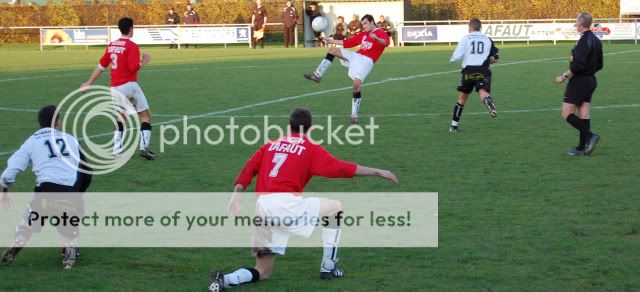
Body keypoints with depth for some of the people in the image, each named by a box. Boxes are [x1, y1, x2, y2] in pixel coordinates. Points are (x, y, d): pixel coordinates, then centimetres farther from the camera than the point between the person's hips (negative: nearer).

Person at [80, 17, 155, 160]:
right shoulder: (132, 46, -8)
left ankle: (117, 148, 12)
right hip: (129, 85, -6)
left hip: (115, 88, 6)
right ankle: (144, 147, -11)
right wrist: (144, 61, 0)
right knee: (145, 116, 2)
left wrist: (89, 83, 24)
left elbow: (101, 66, 15)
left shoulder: (111, 45, 11)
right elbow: (134, 67, -19)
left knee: (121, 117, 22)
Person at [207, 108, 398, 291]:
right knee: (335, 208, 19)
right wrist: (377, 172, 7)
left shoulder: (271, 145, 22)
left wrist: (235, 197, 2)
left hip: (262, 207, 5)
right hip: (286, 202, -5)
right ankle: (328, 268, 17)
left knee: (262, 272, 17)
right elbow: (341, 168, 1)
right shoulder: (310, 148, 7)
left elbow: (249, 169, 10)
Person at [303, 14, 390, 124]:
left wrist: (376, 38, -45)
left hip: (367, 60, -8)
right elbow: (348, 43, 28)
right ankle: (317, 75, -1)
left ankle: (354, 114, -14)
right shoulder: (363, 34, 21)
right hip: (356, 56, 8)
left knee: (357, 84, -23)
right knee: (333, 50, 1)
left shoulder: (380, 33, -2)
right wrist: (333, 41, 28)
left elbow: (386, 43, -26)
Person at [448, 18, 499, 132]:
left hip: (468, 70, 0)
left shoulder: (465, 38, 3)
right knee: (483, 92, -18)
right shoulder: (488, 39, 13)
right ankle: (488, 101, -58)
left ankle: (454, 125, 22)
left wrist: (452, 59, 15)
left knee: (462, 97, 14)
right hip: (483, 71, 1)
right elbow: (495, 59, 14)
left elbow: (457, 56, -8)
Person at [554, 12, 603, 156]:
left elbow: (578, 65, -24)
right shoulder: (596, 40, 10)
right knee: (583, 115, 9)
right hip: (590, 80, 9)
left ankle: (590, 136, -16)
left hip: (579, 81, -9)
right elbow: (599, 65, 16)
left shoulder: (584, 40, -18)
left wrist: (565, 76, -15)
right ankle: (582, 148, 9)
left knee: (567, 114, -5)